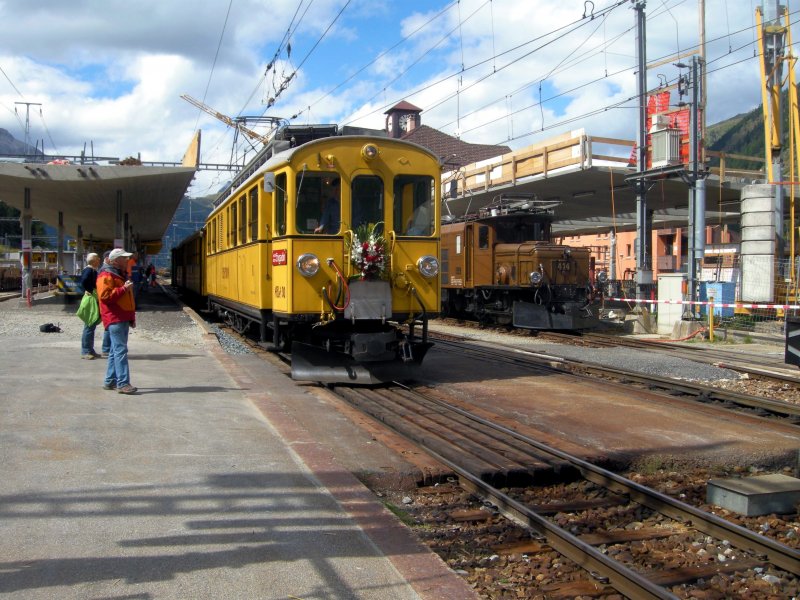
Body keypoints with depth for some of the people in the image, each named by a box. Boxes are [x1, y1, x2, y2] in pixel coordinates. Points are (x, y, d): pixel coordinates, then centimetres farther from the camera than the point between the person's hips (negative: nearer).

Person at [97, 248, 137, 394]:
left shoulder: (120, 275, 23)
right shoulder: (106, 276, -9)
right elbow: (105, 296, -22)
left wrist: (132, 317, 27)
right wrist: (124, 288, -20)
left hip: (123, 319, 10)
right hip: (115, 319, -10)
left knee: (116, 350, 12)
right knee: (120, 350, -14)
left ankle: (110, 381, 18)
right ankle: (123, 383, -17)